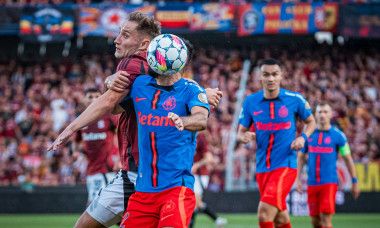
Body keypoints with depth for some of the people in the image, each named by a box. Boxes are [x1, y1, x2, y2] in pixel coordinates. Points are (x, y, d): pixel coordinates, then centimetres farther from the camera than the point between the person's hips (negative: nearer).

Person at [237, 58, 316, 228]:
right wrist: (244, 136, -15)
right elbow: (241, 132, 9)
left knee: (264, 213, -19)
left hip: (286, 165, -4)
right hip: (262, 167, 4)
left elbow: (311, 122, 13)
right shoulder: (250, 102, 2)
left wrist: (303, 137, -7)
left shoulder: (295, 99, -3)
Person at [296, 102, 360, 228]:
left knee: (326, 218, -14)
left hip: (329, 182, -3)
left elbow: (348, 159, 5)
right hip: (312, 183, 3)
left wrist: (354, 182, 5)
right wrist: (298, 179, 9)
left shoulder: (338, 135, 0)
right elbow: (301, 157, 15)